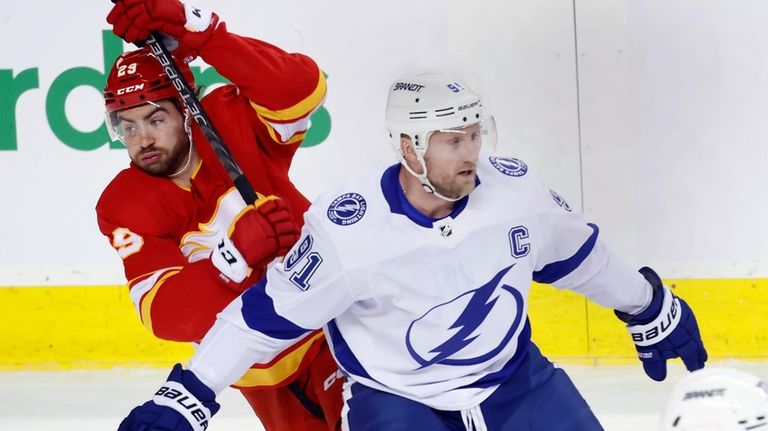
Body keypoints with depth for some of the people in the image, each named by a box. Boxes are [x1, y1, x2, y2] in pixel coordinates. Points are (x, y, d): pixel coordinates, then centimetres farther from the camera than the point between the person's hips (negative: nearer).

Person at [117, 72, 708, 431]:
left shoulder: (514, 189, -13)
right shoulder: (348, 229, -25)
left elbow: (578, 253, 6)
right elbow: (271, 314, -17)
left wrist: (651, 308, 19)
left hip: (513, 377, 4)